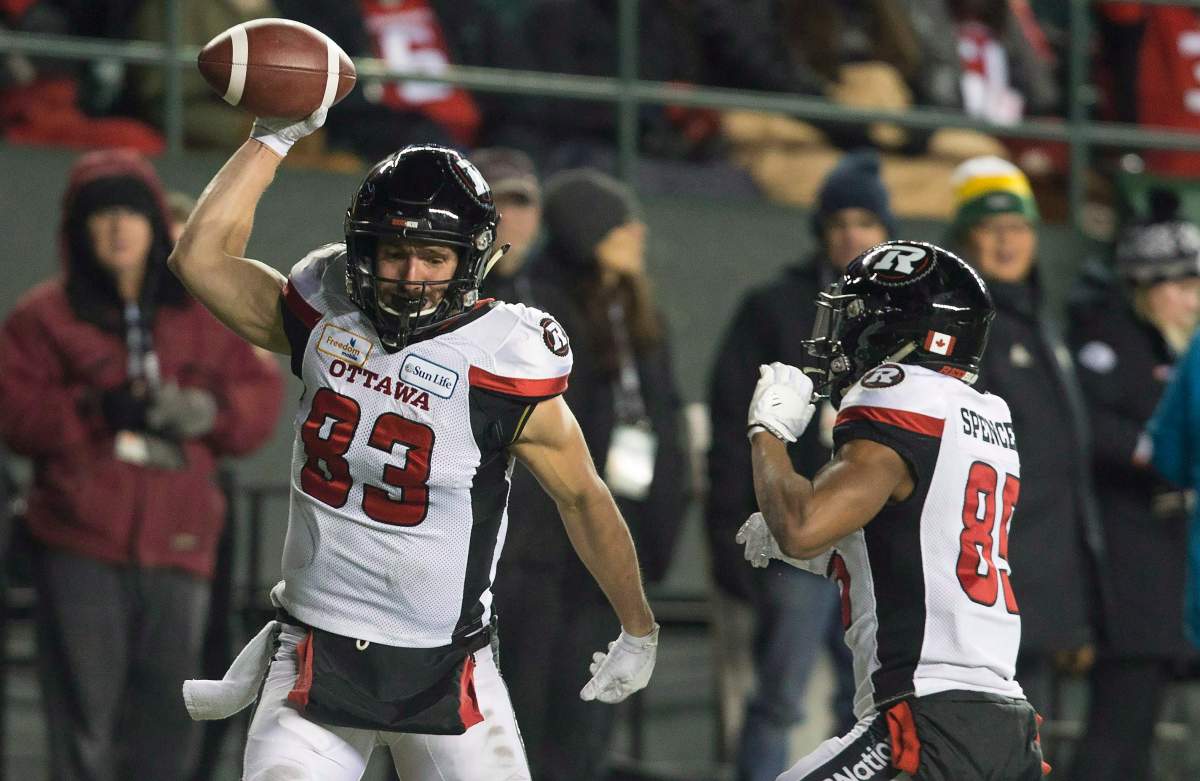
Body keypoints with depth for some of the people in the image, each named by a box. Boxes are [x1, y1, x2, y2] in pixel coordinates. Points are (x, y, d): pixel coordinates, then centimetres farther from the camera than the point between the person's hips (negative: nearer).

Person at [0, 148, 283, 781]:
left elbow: (262, 397, 10)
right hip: (80, 546, -3)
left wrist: (208, 410, -10)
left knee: (167, 729, 8)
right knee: (85, 720, -6)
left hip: (177, 546, 3)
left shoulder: (204, 318, 13)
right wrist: (96, 409, -16)